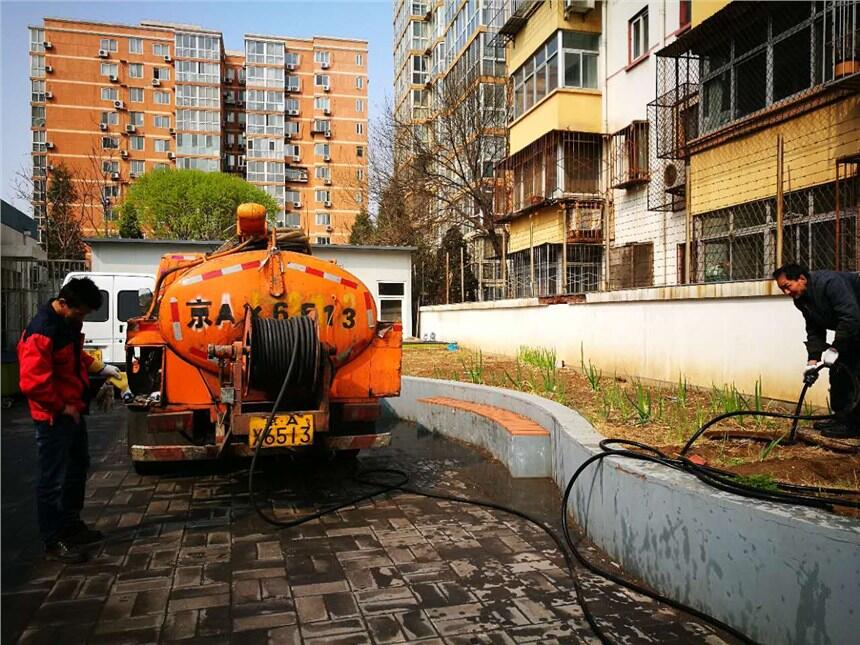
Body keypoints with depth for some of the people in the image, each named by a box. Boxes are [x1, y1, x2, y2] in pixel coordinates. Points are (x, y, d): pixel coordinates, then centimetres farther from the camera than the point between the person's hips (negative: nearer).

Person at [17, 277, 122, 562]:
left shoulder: (67, 323, 5)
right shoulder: (41, 332, -25)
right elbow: (33, 383, -28)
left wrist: (101, 368, 12)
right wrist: (62, 408, -19)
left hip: (73, 411, 10)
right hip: (54, 417, -10)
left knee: (78, 467, 21)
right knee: (53, 478, 1)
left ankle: (71, 525, 37)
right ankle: (53, 542, 13)